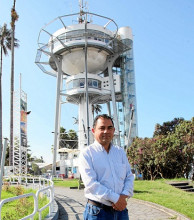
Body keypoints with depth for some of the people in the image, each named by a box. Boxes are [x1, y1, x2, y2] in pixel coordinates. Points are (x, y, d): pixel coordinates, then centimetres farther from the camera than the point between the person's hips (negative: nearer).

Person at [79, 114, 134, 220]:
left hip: (121, 209, 4)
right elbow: (91, 183, -15)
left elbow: (129, 177, 9)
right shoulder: (86, 153, -6)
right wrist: (115, 198, -18)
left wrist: (124, 196, -9)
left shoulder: (120, 152, 11)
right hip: (98, 211, -4)